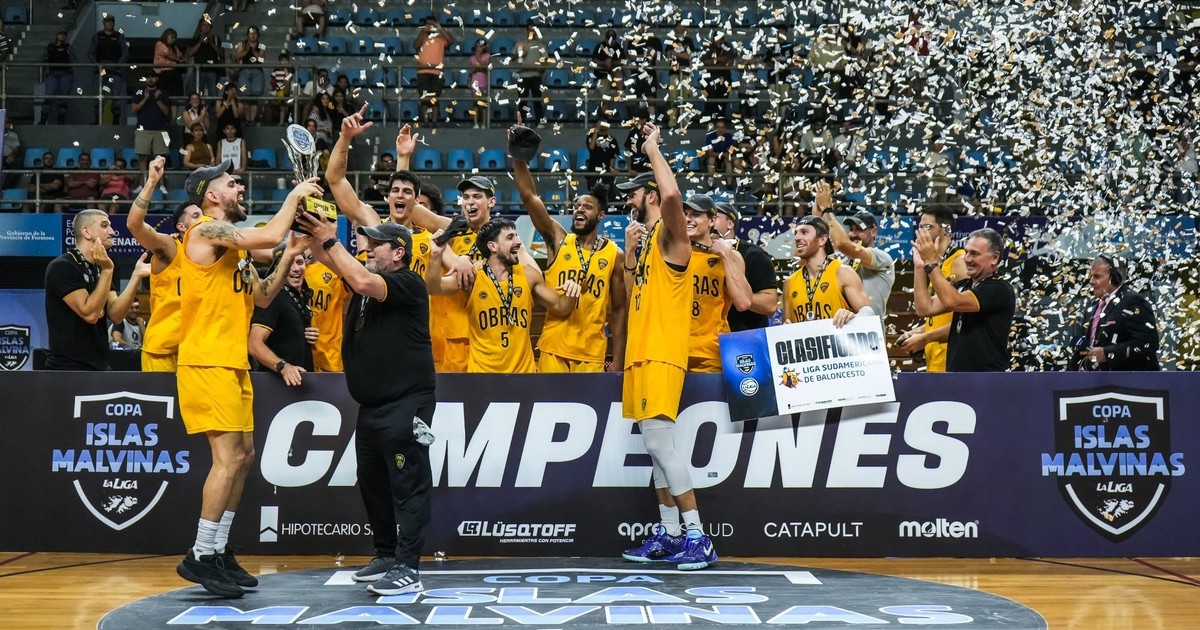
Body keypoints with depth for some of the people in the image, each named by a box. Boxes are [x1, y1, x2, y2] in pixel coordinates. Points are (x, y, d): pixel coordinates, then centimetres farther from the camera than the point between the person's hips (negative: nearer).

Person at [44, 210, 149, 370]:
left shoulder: (99, 269, 14)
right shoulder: (62, 267, -10)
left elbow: (115, 314, -1)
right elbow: (89, 314, -20)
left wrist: (136, 276, -11)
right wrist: (107, 270, -21)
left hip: (98, 366, 8)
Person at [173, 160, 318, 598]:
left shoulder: (235, 244, 18)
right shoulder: (207, 230, -11)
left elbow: (262, 296, 20)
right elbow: (269, 235, -24)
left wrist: (289, 256, 11)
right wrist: (294, 195, -9)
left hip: (233, 362, 10)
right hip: (207, 362, -10)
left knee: (243, 454, 11)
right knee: (228, 457, -12)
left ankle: (219, 550, 19)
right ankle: (200, 557, -5)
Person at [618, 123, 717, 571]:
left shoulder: (668, 234, -7)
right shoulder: (644, 238, 19)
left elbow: (672, 194, -29)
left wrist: (652, 148, -14)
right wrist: (630, 249, 11)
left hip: (662, 355, -10)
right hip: (642, 354, 10)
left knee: (660, 444, -13)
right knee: (655, 448, 11)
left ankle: (697, 537, -8)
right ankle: (669, 534, 18)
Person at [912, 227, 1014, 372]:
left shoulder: (1001, 290, -12)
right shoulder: (963, 286, 12)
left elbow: (952, 301, -24)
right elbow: (925, 308, 4)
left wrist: (931, 262, -20)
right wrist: (920, 266, -1)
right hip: (956, 378, 8)